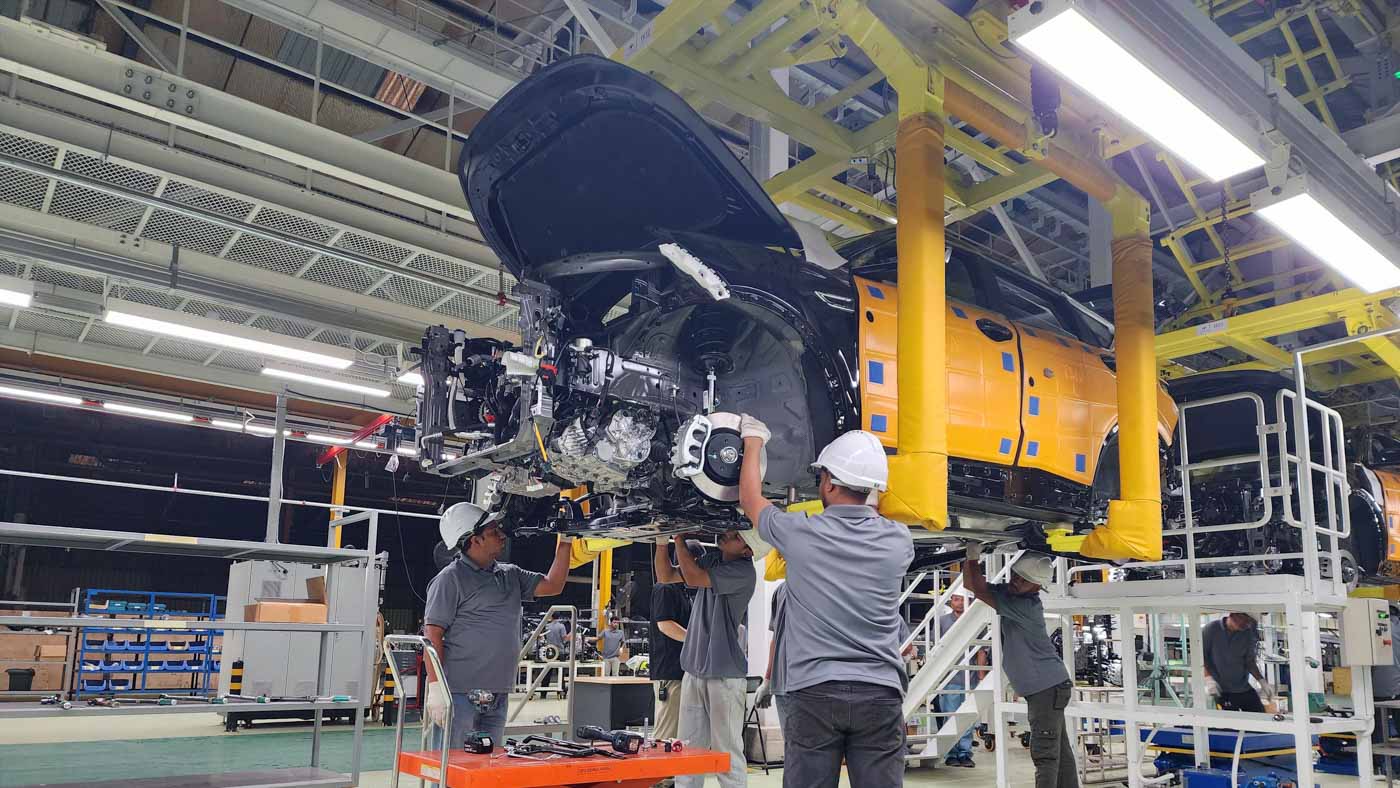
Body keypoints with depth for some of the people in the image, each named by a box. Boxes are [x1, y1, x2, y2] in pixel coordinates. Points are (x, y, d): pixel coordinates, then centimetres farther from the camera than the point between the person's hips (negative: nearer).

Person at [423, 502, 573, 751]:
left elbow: (552, 586, 13)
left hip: (498, 695, 7)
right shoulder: (451, 579, -7)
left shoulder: (510, 574, 15)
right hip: (459, 693, -7)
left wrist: (565, 541, 6)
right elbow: (432, 634, -11)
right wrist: (436, 688, -18)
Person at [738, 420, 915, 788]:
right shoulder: (898, 541, 0)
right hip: (879, 693, 2)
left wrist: (753, 441, 26)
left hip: (813, 691, -2)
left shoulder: (801, 533, -6)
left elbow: (750, 499, 12)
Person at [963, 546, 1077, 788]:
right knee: (1060, 750, 13)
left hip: (1048, 687, -9)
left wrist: (974, 557, -21)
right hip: (1047, 687, 9)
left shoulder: (1026, 607, -23)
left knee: (1045, 754, -10)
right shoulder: (1009, 591, 3)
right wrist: (970, 558, -14)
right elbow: (970, 584, 2)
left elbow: (980, 590, -24)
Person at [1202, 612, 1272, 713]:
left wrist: (1262, 681, -6)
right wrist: (1208, 678, -18)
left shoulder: (1248, 634, -1)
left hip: (1244, 689, 4)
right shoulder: (1211, 629, -10)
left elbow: (1250, 662, 8)